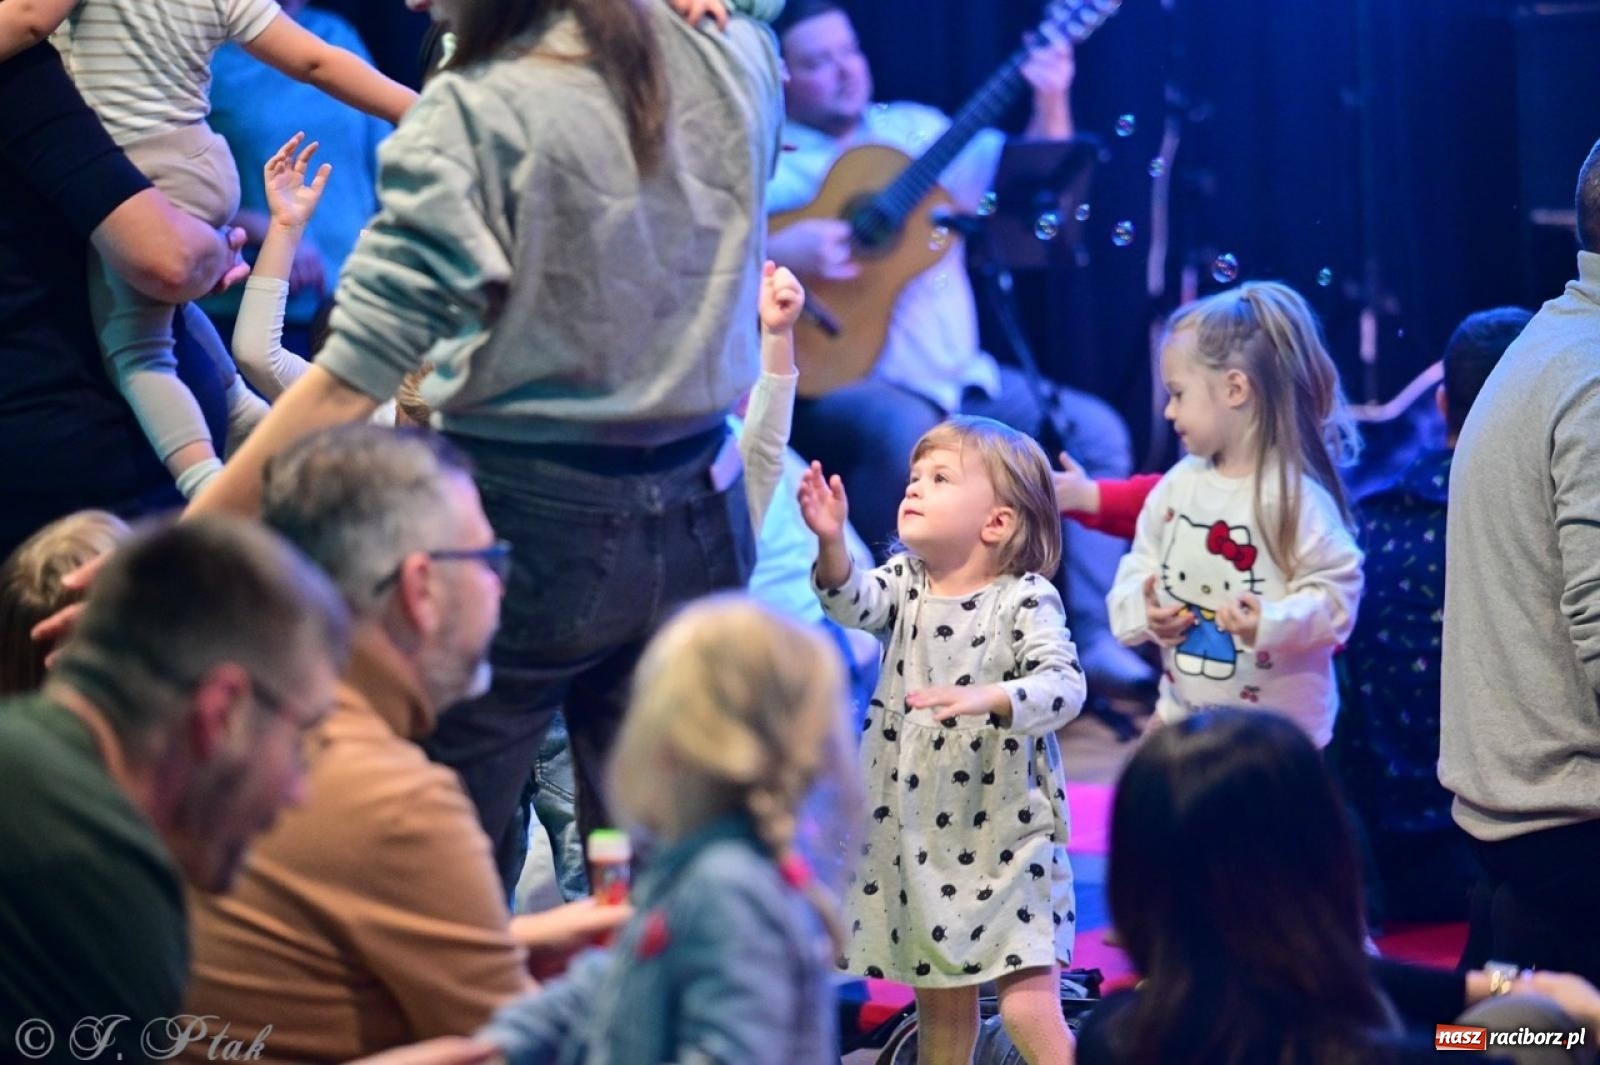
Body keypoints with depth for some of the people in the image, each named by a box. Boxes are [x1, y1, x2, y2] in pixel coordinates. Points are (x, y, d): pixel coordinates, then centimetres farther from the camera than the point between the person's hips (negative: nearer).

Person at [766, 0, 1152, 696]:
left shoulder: (915, 130, 14)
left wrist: (1050, 104, -3)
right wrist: (779, 253, -29)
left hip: (957, 376, 7)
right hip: (833, 383, -7)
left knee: (1095, 433, -5)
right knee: (909, 436, -38)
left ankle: (1091, 638, -6)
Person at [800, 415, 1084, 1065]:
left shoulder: (1025, 598, -9)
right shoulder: (905, 583, 5)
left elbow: (1064, 685, -22)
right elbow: (852, 603, -15)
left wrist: (988, 699, -38)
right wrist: (831, 543, -33)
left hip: (1005, 830, -5)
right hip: (915, 828, 5)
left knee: (1028, 1004, -10)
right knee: (938, 999, 16)